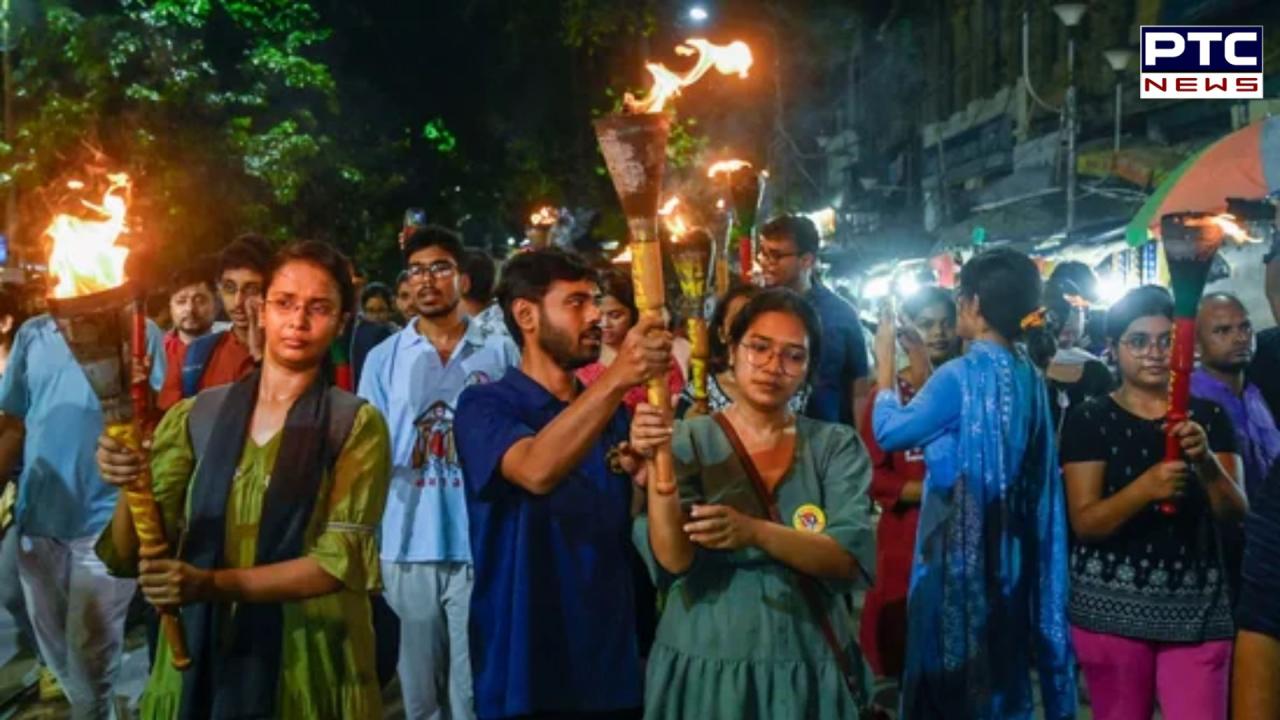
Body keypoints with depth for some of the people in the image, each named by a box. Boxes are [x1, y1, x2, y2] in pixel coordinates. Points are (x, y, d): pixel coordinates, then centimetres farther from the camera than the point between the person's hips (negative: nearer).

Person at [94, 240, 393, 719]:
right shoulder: (195, 416, 2)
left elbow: (341, 560, -14)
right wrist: (131, 489, -20)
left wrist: (213, 584, -24)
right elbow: (129, 557, 0)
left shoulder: (357, 425, -5)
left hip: (308, 663, -2)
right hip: (197, 655, 3)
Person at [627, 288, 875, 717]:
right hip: (706, 663, -1)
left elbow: (851, 558, -14)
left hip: (809, 668, 2)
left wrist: (754, 532, -28)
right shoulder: (688, 440, -4)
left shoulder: (836, 446, 0)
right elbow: (673, 561, -15)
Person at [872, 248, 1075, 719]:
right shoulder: (1028, 377, 5)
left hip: (961, 547, -8)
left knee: (952, 679, 2)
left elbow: (889, 431, -6)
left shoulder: (963, 375, -18)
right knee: (998, 666, 16)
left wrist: (885, 363, 6)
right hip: (1008, 548, 8)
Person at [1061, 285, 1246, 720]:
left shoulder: (1208, 416, 6)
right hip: (1112, 604, -2)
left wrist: (1206, 462, -21)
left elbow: (1235, 513, -1)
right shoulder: (1090, 419, -4)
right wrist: (1145, 488, -29)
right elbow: (1084, 522, -11)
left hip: (1197, 605, 2)